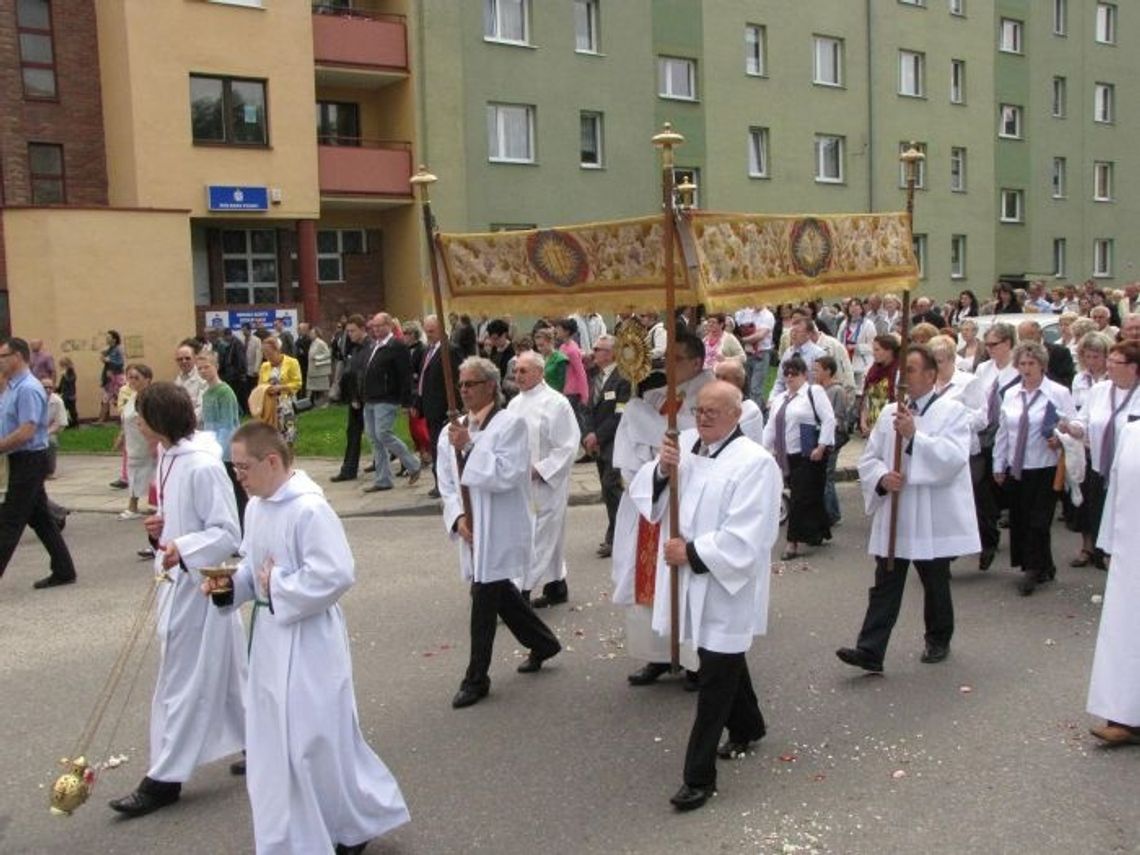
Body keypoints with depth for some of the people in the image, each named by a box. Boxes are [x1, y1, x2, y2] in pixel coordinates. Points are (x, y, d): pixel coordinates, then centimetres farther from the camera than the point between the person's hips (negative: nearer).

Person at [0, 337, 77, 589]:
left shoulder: (28, 389, -18)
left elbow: (26, 432, -24)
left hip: (29, 461, -9)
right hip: (21, 462, 9)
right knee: (41, 519, 13)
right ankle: (63, 571, 19)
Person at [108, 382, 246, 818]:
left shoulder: (202, 466, -22)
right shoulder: (169, 457, 5)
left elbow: (228, 533, -19)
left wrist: (184, 549, -32)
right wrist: (162, 527, -2)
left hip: (199, 583, -9)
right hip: (177, 578, 9)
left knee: (184, 679, 1)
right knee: (222, 671, 18)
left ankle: (166, 777, 11)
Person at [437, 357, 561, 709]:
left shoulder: (510, 424, -10)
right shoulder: (452, 432, 7)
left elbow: (507, 475, -20)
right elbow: (448, 484, 9)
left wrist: (469, 446, -21)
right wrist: (457, 516, -7)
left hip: (500, 531, -7)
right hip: (473, 529, 7)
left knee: (484, 597, -4)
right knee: (499, 592, 18)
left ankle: (476, 678, 10)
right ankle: (543, 643, 40)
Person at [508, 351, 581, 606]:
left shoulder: (556, 403, -12)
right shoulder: (515, 404, 10)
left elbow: (568, 447, -14)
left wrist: (539, 470, -18)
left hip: (545, 484, -7)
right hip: (519, 484, 7)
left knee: (538, 538, -4)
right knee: (548, 537, 16)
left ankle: (523, 593, -2)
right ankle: (556, 587, 27)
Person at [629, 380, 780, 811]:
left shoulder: (755, 463, -18)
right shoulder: (685, 444, 3)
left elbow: (744, 540, -23)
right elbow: (644, 493, 2)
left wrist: (691, 554, -19)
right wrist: (661, 469, -18)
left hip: (726, 590, -7)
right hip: (691, 585, 7)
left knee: (714, 682, 0)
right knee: (725, 662, 25)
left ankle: (699, 776, 9)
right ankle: (748, 726, 48)